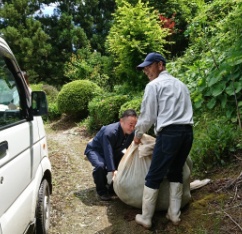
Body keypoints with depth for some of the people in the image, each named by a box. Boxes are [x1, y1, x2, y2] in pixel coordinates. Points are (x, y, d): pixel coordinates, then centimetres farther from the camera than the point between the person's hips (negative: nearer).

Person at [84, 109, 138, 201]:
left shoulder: (131, 133, -17)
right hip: (94, 150, -7)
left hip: (114, 150, 7)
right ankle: (101, 190, -9)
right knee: (100, 165, -36)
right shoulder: (110, 132, -38)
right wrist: (113, 170, -44)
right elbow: (108, 152, -39)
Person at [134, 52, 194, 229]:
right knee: (176, 173, 19)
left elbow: (148, 115, 0)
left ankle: (146, 218, 12)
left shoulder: (153, 85, 1)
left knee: (154, 177, 3)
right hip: (187, 131, 7)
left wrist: (138, 135, 16)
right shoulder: (180, 84, 22)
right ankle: (174, 215, 24)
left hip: (169, 133, -7)